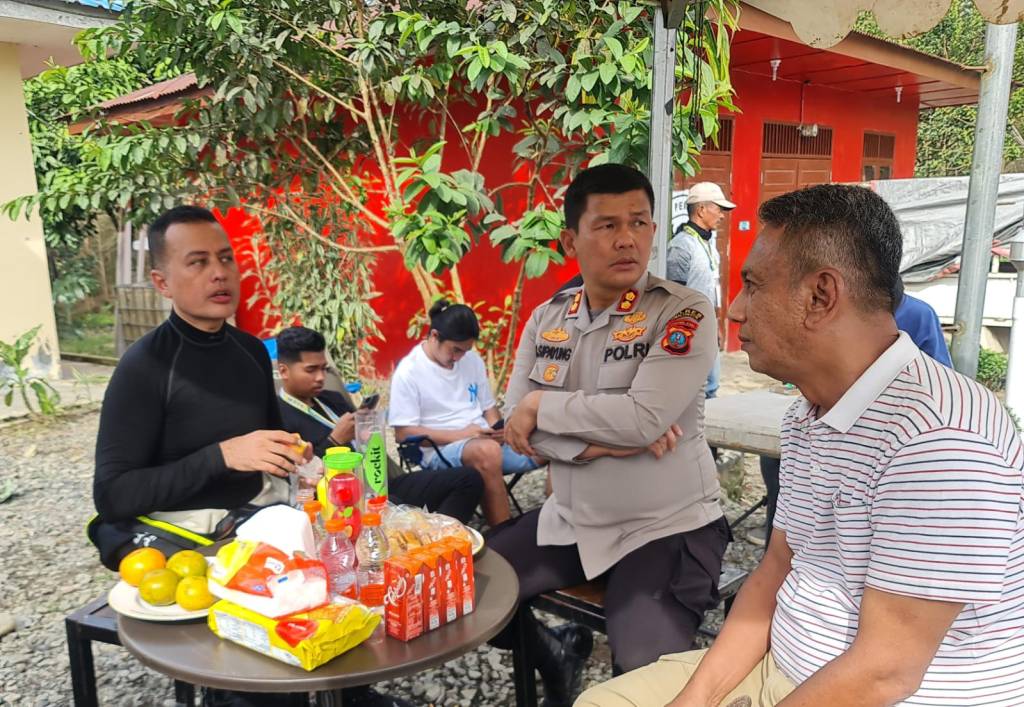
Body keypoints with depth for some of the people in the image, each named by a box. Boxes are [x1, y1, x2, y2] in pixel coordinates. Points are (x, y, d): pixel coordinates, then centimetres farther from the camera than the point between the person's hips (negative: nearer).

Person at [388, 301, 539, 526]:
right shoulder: (408, 373, -6)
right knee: (487, 451, -39)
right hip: (441, 451, -6)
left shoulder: (473, 360, 10)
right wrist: (459, 435, -17)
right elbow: (403, 433, -9)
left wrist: (497, 429, -5)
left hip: (485, 440, 6)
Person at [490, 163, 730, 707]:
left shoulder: (685, 313, -13)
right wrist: (601, 439, -20)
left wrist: (542, 404, -15)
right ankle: (556, 656, 33)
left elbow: (644, 418, -25)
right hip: (568, 520, 5)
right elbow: (515, 426, -5)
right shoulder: (545, 319, 2)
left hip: (666, 528, -5)